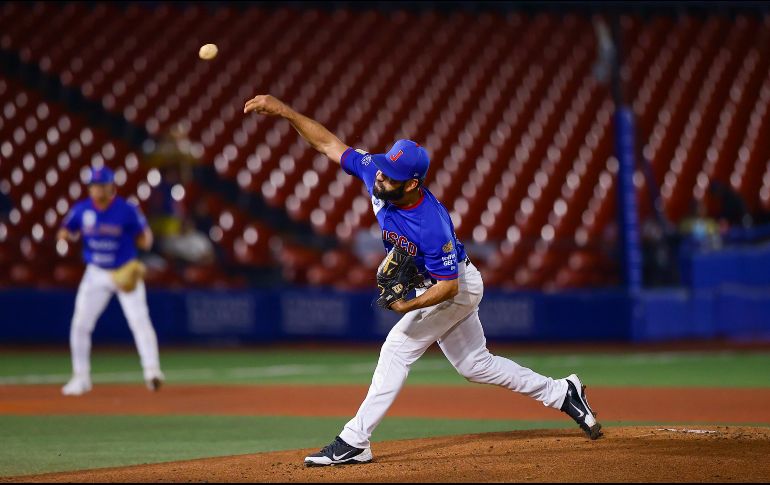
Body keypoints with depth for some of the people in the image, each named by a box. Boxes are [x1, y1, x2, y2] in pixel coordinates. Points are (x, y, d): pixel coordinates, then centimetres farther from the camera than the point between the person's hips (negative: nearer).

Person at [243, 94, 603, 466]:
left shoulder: (432, 224, -39)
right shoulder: (374, 172, -22)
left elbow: (449, 285, -30)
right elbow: (330, 144, -15)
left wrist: (411, 306, -44)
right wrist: (285, 112, -25)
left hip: (456, 287, -9)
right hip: (433, 285, 9)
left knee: (397, 349, -14)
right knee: (475, 365, 17)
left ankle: (354, 443, -11)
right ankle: (561, 394, 28)